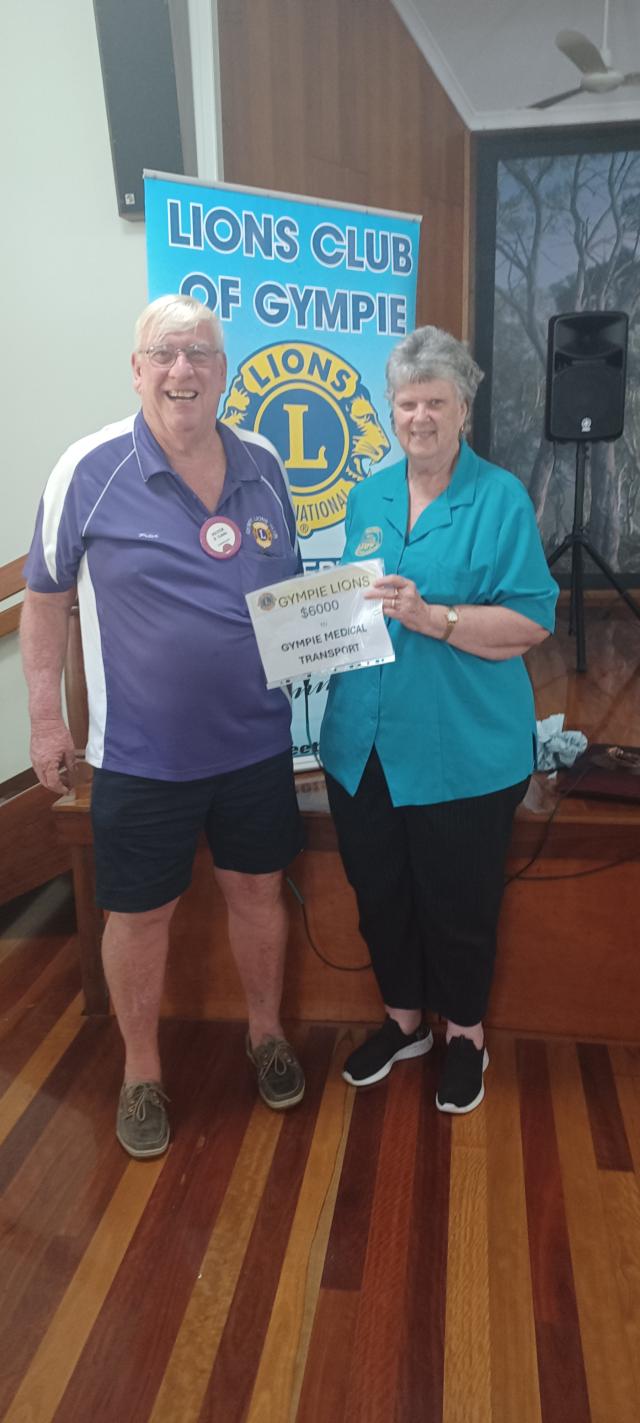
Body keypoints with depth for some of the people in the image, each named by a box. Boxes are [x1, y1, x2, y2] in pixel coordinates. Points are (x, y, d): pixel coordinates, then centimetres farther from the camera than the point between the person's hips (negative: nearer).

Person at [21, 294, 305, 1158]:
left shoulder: (264, 465, 2)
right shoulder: (90, 470, -9)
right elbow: (46, 597, -1)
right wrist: (46, 716, -1)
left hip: (258, 739, 3)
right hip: (142, 752, -3)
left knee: (257, 890, 18)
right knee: (140, 914, 11)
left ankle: (266, 1033, 44)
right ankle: (142, 1073, 36)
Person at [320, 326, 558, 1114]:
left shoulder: (501, 499, -7)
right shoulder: (368, 495, 9)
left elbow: (532, 621, -13)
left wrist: (433, 618, -24)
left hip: (462, 752, -5)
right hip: (364, 742, 5)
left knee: (457, 901, 11)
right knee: (378, 891, 17)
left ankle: (465, 1033, 37)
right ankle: (403, 1018, 42)